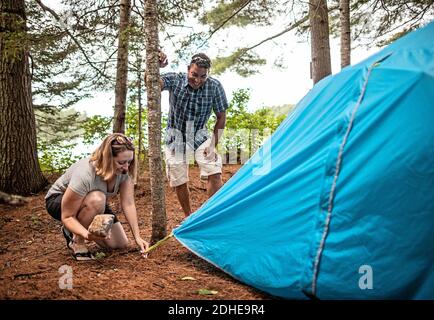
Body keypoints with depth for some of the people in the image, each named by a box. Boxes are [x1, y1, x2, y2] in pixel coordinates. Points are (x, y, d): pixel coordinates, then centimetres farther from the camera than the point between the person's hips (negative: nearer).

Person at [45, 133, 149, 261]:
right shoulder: (84, 174, -39)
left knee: (121, 244, -3)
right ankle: (77, 240, -14)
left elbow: (128, 204, -22)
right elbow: (67, 217, -33)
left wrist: (137, 237, -29)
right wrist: (87, 235, -50)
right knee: (97, 199, -40)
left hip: (94, 203, 6)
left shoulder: (124, 170, -22)